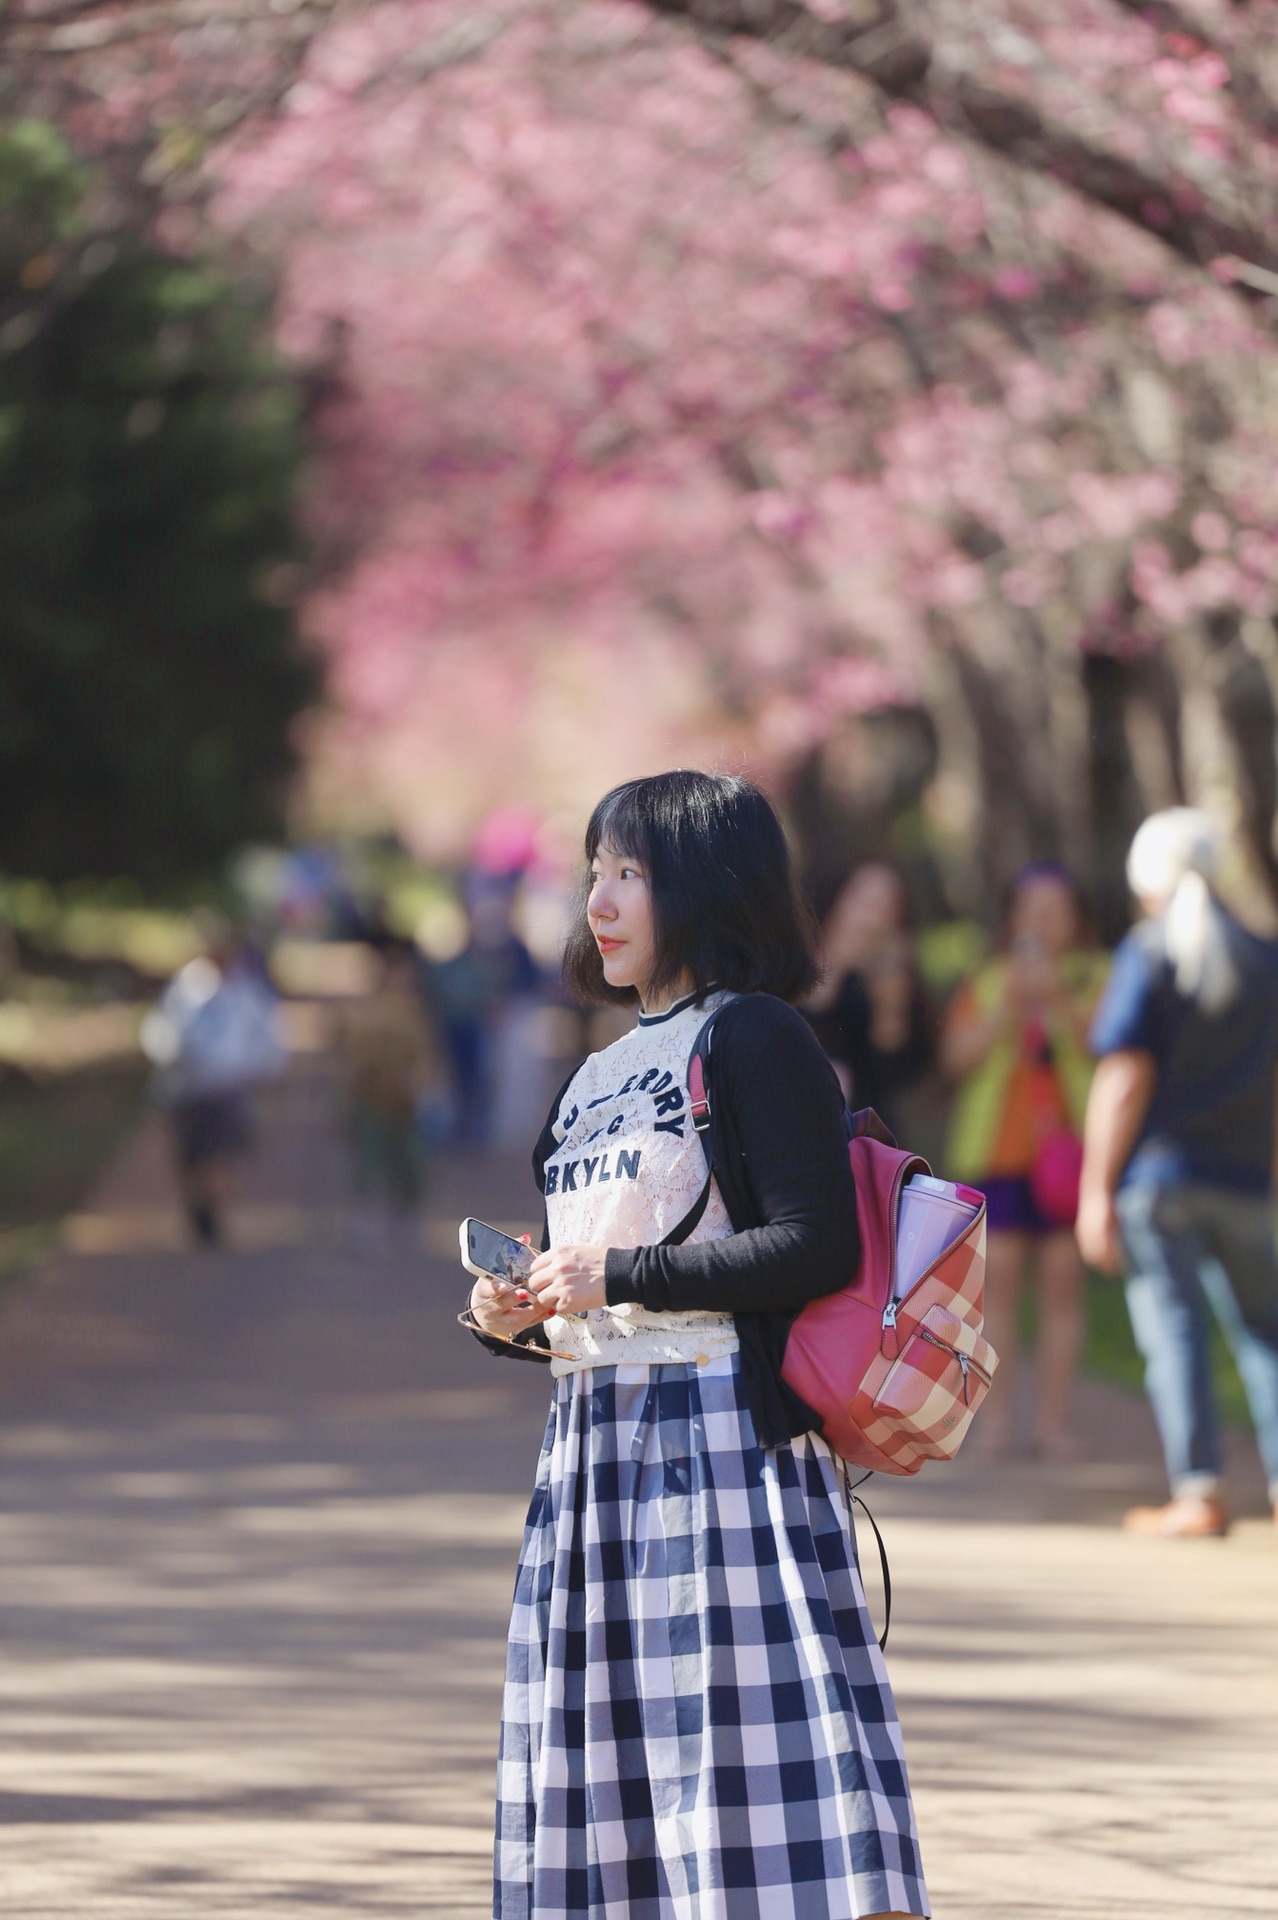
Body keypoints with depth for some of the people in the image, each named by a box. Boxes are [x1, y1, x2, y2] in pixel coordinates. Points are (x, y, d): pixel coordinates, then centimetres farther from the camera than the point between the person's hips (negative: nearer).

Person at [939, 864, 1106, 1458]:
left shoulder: (1093, 980, 9)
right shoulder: (987, 983, 13)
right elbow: (956, 1057, 2)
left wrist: (1059, 1003, -16)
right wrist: (1009, 1007, -8)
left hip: (1066, 1148, -1)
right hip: (997, 1148, 1)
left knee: (1063, 1277, -4)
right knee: (999, 1275, -5)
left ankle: (1053, 1418, -1)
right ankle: (997, 1417, -2)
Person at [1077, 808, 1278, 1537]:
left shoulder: (1149, 954, -5)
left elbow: (1125, 1077, -11)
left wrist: (1097, 1189, -9)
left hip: (1158, 1171, -4)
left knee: (1173, 1325, -2)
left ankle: (1198, 1490, -7)